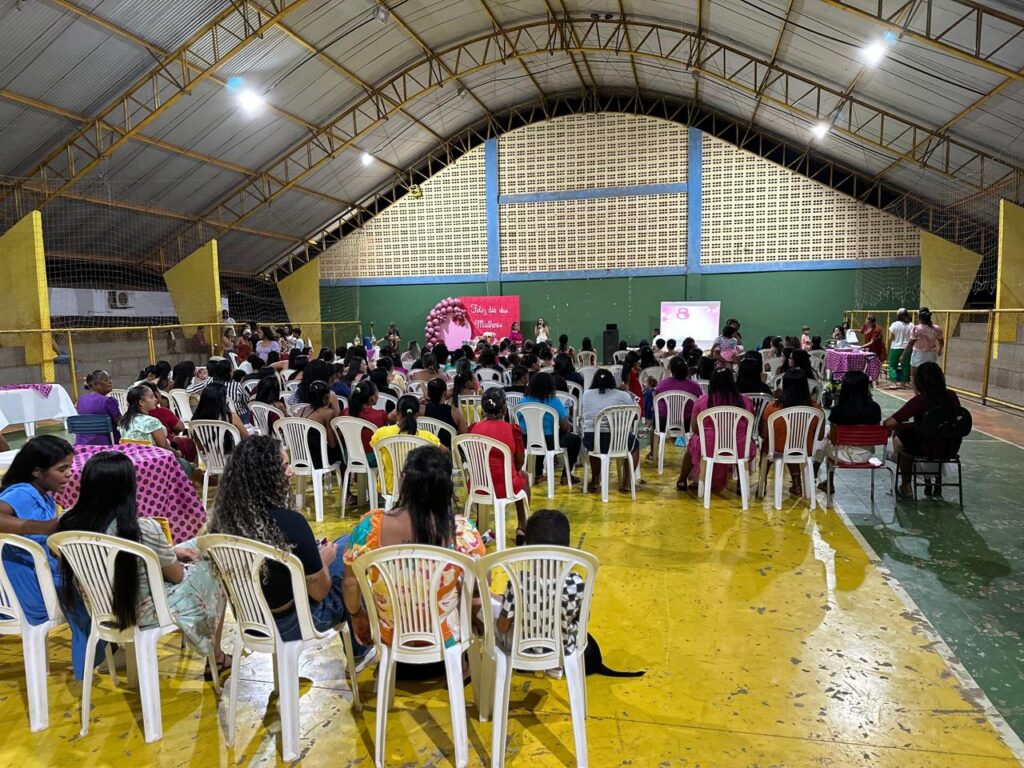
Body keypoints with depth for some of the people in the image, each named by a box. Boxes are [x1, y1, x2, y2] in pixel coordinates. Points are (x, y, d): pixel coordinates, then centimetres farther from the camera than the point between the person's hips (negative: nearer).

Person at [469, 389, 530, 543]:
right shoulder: (513, 429, -12)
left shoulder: (473, 429, -4)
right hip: (505, 486, -2)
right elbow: (520, 462, 1)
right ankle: (522, 528, 33)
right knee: (523, 476, 31)